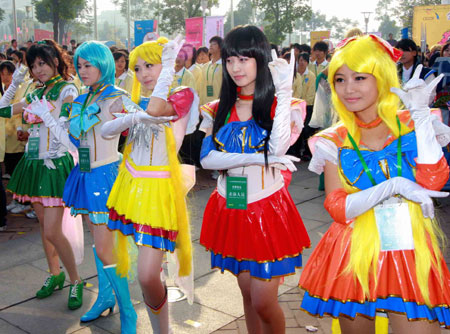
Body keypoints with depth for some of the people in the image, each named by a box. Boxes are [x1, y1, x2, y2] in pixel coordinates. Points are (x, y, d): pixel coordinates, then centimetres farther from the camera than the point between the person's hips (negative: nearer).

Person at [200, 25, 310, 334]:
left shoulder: (278, 105, -5)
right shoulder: (220, 109, 5)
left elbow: (277, 149, -24)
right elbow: (206, 158, -9)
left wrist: (284, 93, -25)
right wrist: (254, 158, -21)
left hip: (267, 207, -4)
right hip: (230, 208, 4)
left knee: (263, 302, -2)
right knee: (248, 294, 16)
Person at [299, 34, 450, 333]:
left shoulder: (413, 126, 1)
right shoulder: (335, 142, 2)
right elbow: (337, 208, -7)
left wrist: (421, 114, -14)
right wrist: (392, 186, -19)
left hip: (411, 251, 0)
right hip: (355, 254, 1)